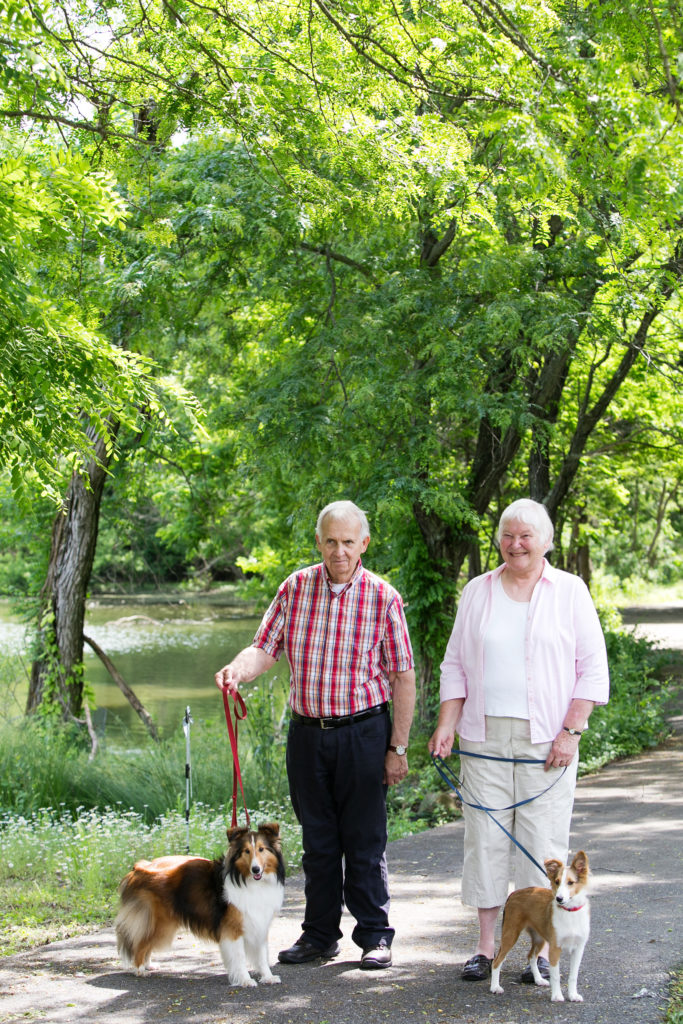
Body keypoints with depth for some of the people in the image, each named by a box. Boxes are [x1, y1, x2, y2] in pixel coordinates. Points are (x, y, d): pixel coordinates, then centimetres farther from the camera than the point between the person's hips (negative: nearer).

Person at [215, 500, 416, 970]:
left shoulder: (383, 598, -5)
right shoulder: (295, 589, 3)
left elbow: (402, 677, -4)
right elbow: (266, 648, 2)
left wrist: (398, 748, -7)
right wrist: (238, 670, -21)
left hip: (363, 732, -3)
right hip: (307, 733, 3)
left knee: (365, 840, 0)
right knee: (318, 839, 11)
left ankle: (375, 936, 11)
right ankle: (320, 934, 20)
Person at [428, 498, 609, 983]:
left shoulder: (570, 591, 3)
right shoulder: (478, 592, 11)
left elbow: (593, 669, 1)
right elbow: (456, 665, 15)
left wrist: (571, 731, -7)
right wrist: (447, 724, 3)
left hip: (544, 741, -2)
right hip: (484, 738, 3)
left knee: (543, 841, -3)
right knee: (485, 837, 2)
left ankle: (543, 951, 6)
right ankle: (486, 947, 11)